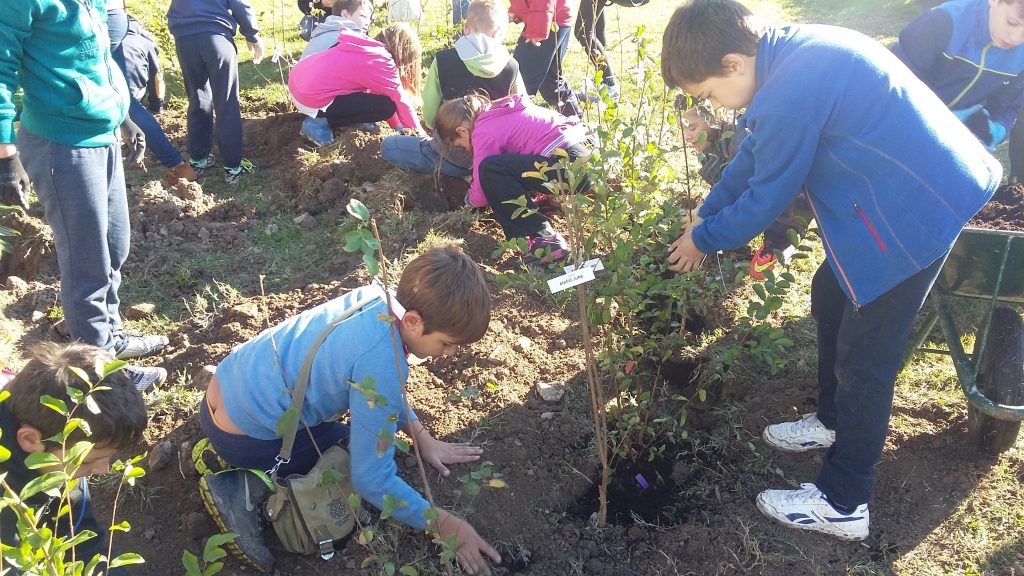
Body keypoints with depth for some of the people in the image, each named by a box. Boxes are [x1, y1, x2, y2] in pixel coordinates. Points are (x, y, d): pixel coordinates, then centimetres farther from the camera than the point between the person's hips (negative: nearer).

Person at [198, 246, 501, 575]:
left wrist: (422, 437, 6)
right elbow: (372, 480, -26)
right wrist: (445, 525, -18)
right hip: (244, 436, -8)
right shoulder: (381, 363, -32)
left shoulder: (377, 297, -7)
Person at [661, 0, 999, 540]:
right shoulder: (788, 50, 3)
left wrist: (702, 238, 3)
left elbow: (764, 202, -14)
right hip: (929, 182, 10)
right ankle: (833, 420, 44)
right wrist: (708, 210, 20)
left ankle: (841, 505, 16)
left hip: (914, 212, -10)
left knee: (863, 359, 0)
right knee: (830, 298, 23)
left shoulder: (790, 94, -27)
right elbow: (756, 149, 16)